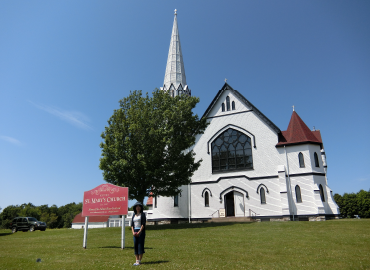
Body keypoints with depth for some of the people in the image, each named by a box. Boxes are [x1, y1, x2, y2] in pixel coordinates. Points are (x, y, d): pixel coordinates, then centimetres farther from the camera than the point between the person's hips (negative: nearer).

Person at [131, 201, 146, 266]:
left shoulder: (142, 214, -2)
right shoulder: (134, 215, 14)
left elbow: (143, 224, -9)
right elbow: (132, 225, 11)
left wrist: (139, 232, -16)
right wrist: (133, 232, -4)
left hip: (141, 231, -5)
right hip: (135, 231, 6)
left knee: (140, 245, -7)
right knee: (135, 245, 4)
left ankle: (139, 261, -5)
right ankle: (137, 260, 11)